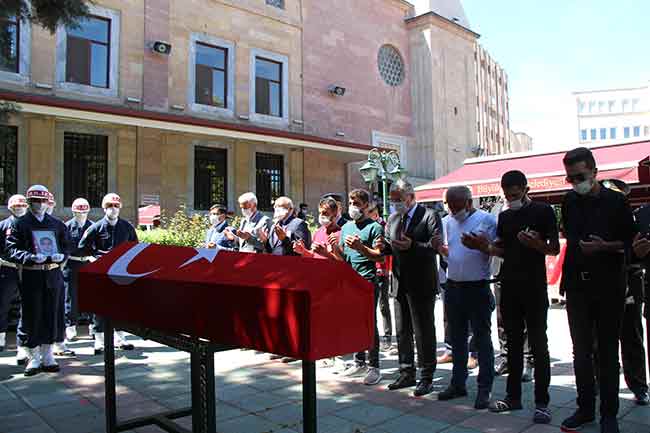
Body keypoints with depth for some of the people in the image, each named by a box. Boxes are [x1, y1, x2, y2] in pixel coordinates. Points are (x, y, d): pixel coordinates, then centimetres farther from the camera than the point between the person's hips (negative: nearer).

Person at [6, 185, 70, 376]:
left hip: (53, 275, 3)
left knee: (51, 315, 7)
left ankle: (47, 356, 19)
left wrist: (60, 256, -9)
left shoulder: (57, 224, 12)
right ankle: (33, 358, 15)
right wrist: (32, 257, -21)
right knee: (30, 317, 2)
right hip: (30, 276, -3)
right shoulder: (20, 224, 2)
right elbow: (12, 250, -5)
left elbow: (66, 247, 12)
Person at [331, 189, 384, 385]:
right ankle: (359, 362, 25)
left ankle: (373, 367, 8)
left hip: (368, 282, -6)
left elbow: (379, 256, -11)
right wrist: (335, 248, -3)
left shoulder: (374, 227, -4)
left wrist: (360, 247, -23)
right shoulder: (346, 227, 16)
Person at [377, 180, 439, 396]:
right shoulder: (393, 219, 11)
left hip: (422, 284, -7)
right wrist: (385, 246, -6)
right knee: (402, 331, 15)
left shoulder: (429, 216, -10)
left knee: (424, 331, 4)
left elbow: (435, 247, -17)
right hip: (401, 283, 7)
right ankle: (407, 373, 29)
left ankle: (427, 377, 17)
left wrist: (412, 246, -29)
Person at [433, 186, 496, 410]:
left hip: (478, 287, -5)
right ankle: (458, 383, 26)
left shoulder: (486, 219, -8)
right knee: (457, 337, 14)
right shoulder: (446, 222, 9)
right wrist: (439, 247, -5)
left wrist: (478, 245, -25)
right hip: (453, 286, 6)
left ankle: (484, 389, 13)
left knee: (482, 338, 3)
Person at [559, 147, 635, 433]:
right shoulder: (570, 201, 8)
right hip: (577, 286, 4)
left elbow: (629, 242, -1)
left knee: (607, 353, 5)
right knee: (581, 352, 10)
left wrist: (605, 246, -17)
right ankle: (585, 409, 22)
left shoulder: (616, 201, -4)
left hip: (608, 286, -3)